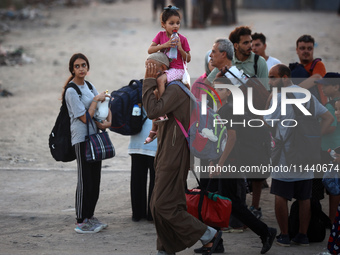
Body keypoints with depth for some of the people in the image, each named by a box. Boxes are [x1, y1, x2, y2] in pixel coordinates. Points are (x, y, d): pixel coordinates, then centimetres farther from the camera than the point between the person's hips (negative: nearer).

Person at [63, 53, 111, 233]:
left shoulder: (89, 86, 12)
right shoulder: (72, 91, -13)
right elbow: (85, 117, -16)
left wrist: (108, 121, 0)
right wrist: (96, 99, -8)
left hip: (94, 136, 8)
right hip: (81, 138, -8)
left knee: (95, 179, 10)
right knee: (85, 180, -7)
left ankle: (89, 217, 19)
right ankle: (81, 222, -2)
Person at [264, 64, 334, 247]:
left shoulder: (279, 97, -11)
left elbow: (267, 126, -10)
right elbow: (328, 118, 14)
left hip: (285, 155, -6)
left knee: (281, 197, 3)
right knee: (304, 198, 10)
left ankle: (284, 236, 5)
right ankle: (303, 235, 14)